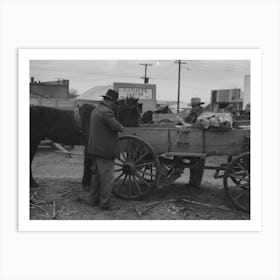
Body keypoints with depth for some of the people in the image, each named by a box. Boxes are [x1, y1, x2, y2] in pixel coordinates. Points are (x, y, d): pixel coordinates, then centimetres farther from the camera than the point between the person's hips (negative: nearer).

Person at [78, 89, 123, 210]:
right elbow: (116, 127, -25)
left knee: (97, 175, 19)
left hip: (95, 149, 10)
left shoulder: (95, 110, 15)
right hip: (105, 150, -9)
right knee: (107, 177, 1)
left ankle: (93, 198, 27)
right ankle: (104, 203, 10)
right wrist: (121, 127, -3)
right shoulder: (107, 112, -17)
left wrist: (118, 127, 7)